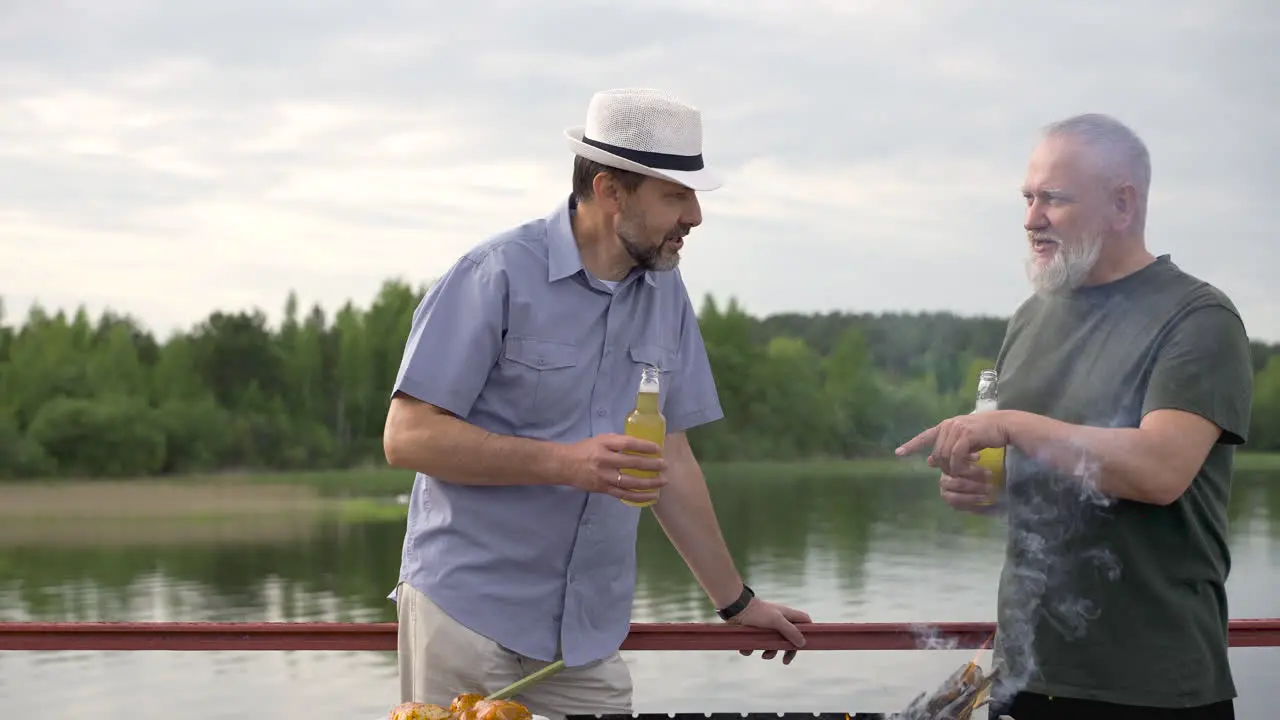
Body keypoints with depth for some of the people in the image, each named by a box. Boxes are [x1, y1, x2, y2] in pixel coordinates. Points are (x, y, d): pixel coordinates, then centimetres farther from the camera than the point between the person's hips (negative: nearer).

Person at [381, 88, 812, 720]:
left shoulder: (666, 293, 8)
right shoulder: (499, 274, -10)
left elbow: (671, 459, 14)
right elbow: (408, 436, -14)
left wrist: (735, 601, 15)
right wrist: (567, 463, -21)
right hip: (468, 613, -5)